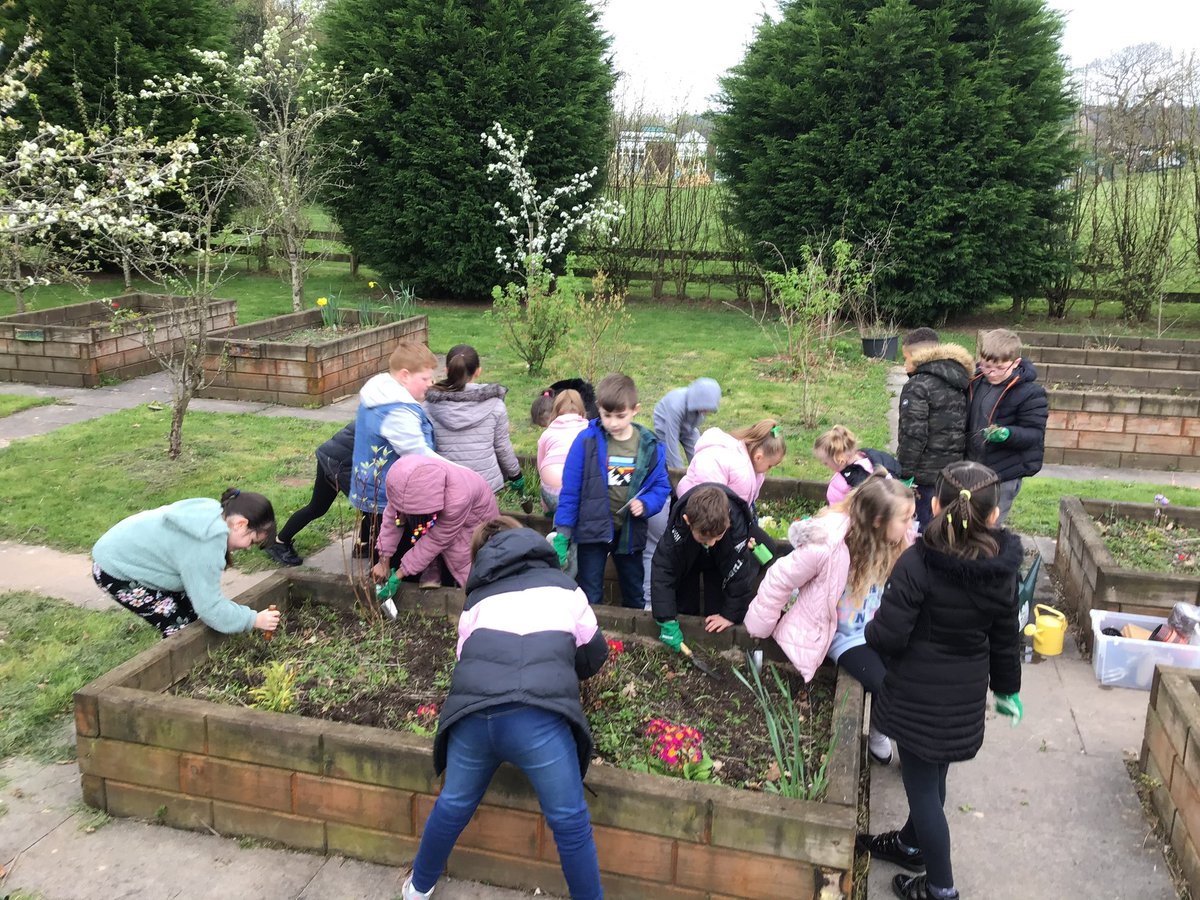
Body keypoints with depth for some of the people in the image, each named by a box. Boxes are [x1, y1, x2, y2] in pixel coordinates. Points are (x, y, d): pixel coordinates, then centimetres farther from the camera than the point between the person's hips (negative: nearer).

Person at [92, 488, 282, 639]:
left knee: (190, 612, 6)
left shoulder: (213, 514, -5)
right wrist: (253, 619, -18)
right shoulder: (207, 542, -33)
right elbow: (209, 607, -27)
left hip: (133, 552, 9)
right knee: (179, 627, -10)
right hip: (116, 569, -9)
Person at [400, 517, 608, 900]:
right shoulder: (561, 584, 25)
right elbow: (594, 653, 29)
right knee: (569, 819, 11)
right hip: (537, 714, -3)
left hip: (472, 708, 4)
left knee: (454, 804, 26)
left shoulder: (477, 597, 29)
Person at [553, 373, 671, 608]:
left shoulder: (650, 445, -7)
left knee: (634, 597, 19)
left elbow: (660, 486, 2)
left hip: (630, 533, 2)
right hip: (592, 529, -2)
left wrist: (645, 504, -19)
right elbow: (570, 489, -8)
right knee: (590, 598, 8)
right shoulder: (587, 440, -13)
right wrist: (562, 532, -7)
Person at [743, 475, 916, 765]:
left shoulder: (901, 541, -11)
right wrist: (758, 628, -4)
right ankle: (879, 735, 13)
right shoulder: (828, 545, -28)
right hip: (844, 637, -5)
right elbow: (780, 580, -15)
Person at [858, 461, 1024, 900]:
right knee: (931, 776, 24)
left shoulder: (916, 563, -25)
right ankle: (911, 844, 46)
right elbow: (1005, 640, 4)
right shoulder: (1002, 569, -8)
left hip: (919, 694, -6)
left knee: (922, 785, 9)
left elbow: (888, 636, -24)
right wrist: (1007, 688, 20)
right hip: (967, 695, 6)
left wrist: (871, 631, -1)